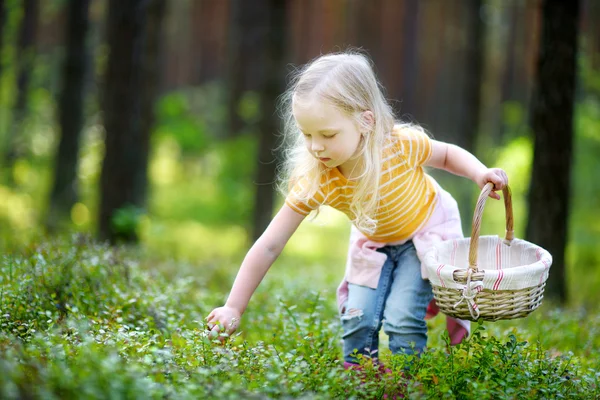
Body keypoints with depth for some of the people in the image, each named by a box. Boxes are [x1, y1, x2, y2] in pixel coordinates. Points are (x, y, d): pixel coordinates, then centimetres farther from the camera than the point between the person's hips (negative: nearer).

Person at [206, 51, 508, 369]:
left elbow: (448, 155, -9)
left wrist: (480, 173, -30)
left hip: (427, 233, -2)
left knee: (402, 320, -17)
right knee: (357, 320, -9)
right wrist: (233, 308, -29)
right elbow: (269, 246, -27)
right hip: (374, 245, 3)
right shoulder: (315, 182, -29)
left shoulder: (402, 144, -33)